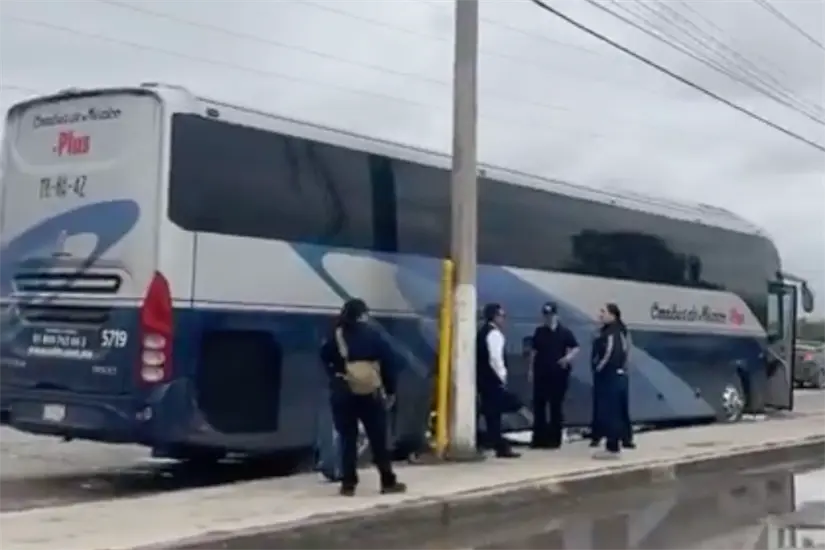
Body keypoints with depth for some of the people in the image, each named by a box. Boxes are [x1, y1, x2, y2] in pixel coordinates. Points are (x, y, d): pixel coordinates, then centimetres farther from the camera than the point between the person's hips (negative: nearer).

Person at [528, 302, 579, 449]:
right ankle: (538, 438, 6)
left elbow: (576, 348, -1)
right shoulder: (539, 332, 7)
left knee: (556, 406, 4)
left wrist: (569, 357, -21)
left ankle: (554, 438, 11)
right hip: (541, 374, 2)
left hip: (559, 374, -2)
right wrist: (531, 369, 7)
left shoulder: (564, 332, -1)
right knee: (538, 405, 0)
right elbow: (534, 351, 11)